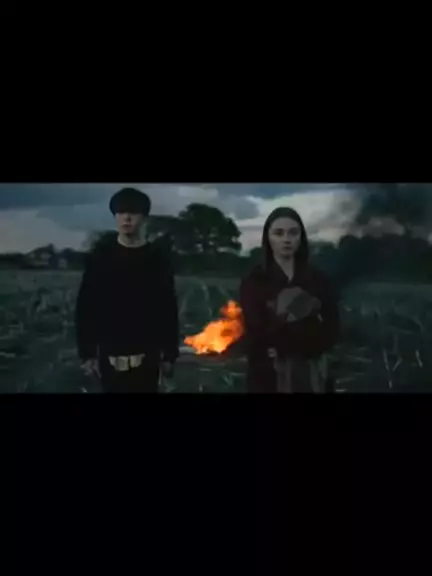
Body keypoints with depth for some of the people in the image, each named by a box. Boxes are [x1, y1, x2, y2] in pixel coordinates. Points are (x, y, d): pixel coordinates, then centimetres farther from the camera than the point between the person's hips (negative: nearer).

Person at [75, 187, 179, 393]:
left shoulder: (157, 255, 1)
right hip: (110, 354, 0)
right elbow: (85, 305, -1)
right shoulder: (101, 254, 0)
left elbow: (169, 307, 0)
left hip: (146, 355, 0)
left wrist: (170, 353, -2)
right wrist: (87, 352, -5)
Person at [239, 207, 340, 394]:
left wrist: (284, 345, -14)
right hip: (271, 378, -2)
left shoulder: (318, 279, 5)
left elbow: (330, 332, -3)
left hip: (313, 377, 3)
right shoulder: (254, 281, -3)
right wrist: (310, 326, -12)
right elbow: (259, 338, -11)